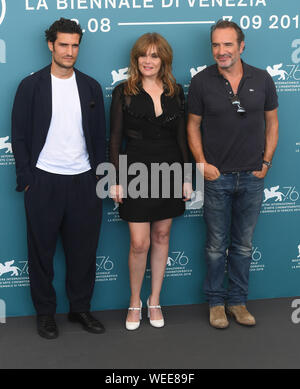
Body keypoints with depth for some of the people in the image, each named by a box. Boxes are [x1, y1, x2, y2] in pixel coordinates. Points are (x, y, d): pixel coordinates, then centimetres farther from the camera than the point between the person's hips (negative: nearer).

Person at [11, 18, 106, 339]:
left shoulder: (90, 87, 9)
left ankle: (80, 308, 22)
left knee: (83, 249, 7)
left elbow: (99, 136, 11)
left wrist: (99, 177, 4)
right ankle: (45, 312, 19)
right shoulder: (31, 86, 0)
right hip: (43, 181, -2)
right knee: (42, 250, 6)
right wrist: (26, 180, -7)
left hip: (84, 182, 3)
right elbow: (19, 136, 0)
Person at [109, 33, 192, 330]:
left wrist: (186, 177, 5)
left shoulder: (175, 92, 6)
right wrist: (116, 179, -7)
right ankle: (135, 302, 17)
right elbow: (115, 137, -2)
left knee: (161, 237, 10)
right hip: (136, 170, -3)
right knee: (139, 243, -4)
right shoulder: (123, 93, -2)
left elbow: (181, 136, 8)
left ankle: (155, 301, 24)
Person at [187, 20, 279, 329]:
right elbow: (193, 126, 3)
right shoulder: (201, 82, -4)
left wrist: (266, 162, 1)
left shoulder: (262, 80, 0)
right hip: (217, 176, -2)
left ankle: (237, 300, 26)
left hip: (252, 177, 2)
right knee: (217, 245, 8)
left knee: (243, 245, 12)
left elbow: (271, 123, 8)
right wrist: (202, 163, -6)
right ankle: (216, 301, 23)